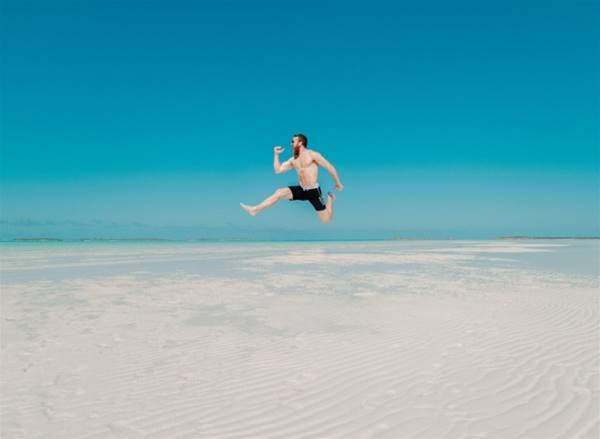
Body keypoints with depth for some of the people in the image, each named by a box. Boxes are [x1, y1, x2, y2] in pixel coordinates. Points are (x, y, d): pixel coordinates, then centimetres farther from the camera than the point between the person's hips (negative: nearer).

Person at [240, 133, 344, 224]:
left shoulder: (312, 154, -10)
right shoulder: (293, 160, 10)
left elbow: (330, 167, -7)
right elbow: (278, 170, 9)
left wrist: (338, 183, -4)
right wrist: (276, 154, 6)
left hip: (313, 191, -5)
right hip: (301, 190, 5)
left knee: (326, 220, -4)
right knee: (279, 192, -15)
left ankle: (330, 198, 24)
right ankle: (255, 209, -15)